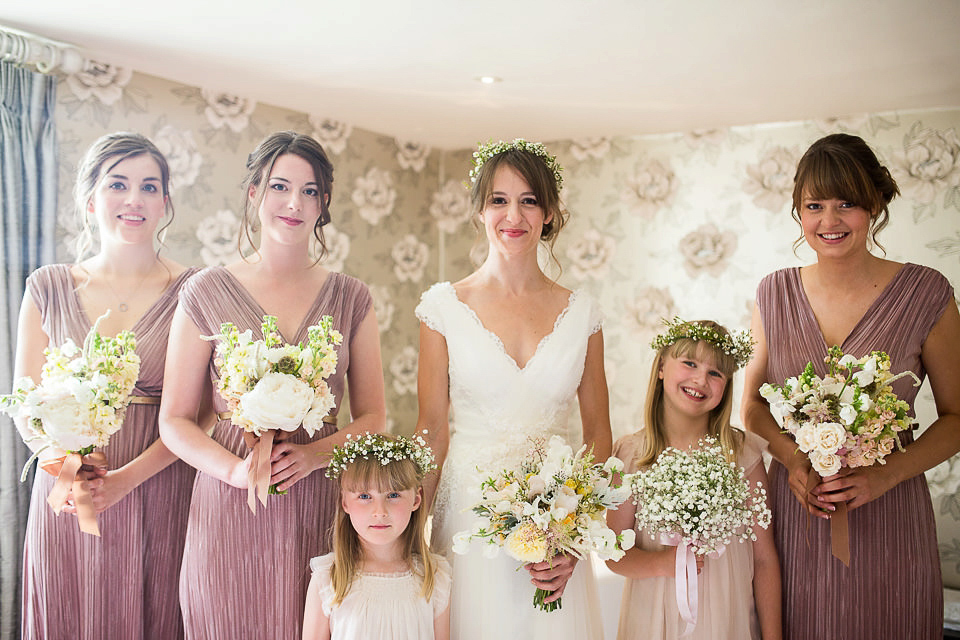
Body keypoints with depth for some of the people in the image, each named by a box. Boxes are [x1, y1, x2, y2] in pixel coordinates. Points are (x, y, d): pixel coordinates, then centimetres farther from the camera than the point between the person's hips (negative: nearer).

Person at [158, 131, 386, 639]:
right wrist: (235, 469, -15)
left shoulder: (350, 299, 5)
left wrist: (314, 453, -12)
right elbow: (175, 421, 1)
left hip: (319, 510, 2)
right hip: (229, 511, -1)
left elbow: (372, 416, 6)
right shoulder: (208, 292, 1)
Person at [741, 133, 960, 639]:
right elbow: (752, 402, 7)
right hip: (793, 509, 2)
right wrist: (793, 458, -11)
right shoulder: (774, 294, 0)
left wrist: (887, 473, -16)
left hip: (887, 513, -2)